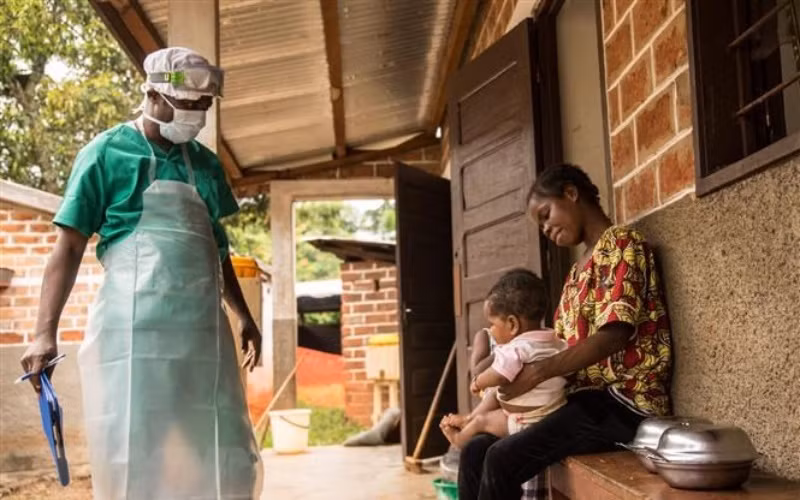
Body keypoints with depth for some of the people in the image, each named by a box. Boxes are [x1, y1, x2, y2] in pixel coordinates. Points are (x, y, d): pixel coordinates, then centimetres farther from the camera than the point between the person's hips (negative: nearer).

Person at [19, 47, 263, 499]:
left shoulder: (206, 163, 15)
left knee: (225, 455, 9)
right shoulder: (107, 153, 0)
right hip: (134, 325, -5)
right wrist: (46, 331, -11)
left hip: (203, 326, 5)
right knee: (134, 454, 0)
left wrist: (245, 317, 21)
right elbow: (70, 247, -3)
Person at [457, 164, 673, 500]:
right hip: (587, 397, 9)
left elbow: (614, 335, -19)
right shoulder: (579, 269, 22)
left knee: (502, 460, -24)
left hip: (623, 400, -9)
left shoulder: (620, 242, -5)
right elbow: (562, 345, 15)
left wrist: (537, 372, -19)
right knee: (476, 452, -1)